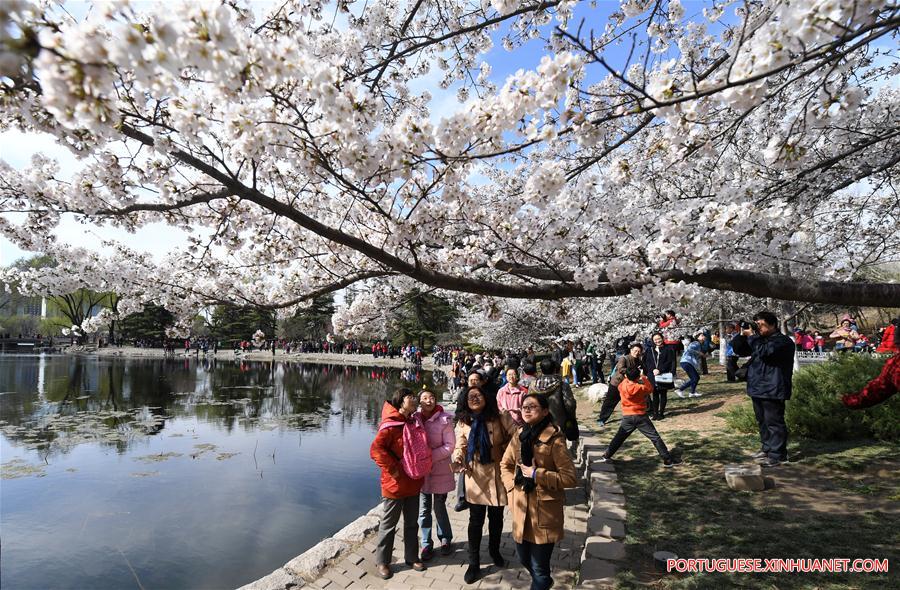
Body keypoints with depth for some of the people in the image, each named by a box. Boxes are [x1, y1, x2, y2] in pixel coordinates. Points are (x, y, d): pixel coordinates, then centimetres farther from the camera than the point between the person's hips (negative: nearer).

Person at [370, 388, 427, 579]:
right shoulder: (390, 425, -19)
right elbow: (376, 449, -27)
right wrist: (393, 469, -22)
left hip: (413, 483, 7)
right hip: (394, 484, -7)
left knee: (412, 523, 19)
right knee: (389, 524, 10)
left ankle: (412, 557, 36)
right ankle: (382, 561, 27)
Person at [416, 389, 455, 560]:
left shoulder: (444, 420, -11)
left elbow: (449, 445, -10)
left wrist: (431, 456, -18)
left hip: (440, 471, -2)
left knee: (439, 507, 12)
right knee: (424, 509, 10)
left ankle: (445, 539, 34)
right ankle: (426, 544, 27)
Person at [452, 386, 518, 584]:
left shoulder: (500, 419, -8)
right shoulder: (464, 423, -2)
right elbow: (460, 447, -6)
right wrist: (458, 459, -23)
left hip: (497, 475, 0)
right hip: (475, 476, 1)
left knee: (496, 518, 18)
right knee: (476, 521, 7)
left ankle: (495, 551, 44)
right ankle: (474, 564, 24)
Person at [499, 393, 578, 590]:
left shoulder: (554, 439, -16)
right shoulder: (519, 436, 2)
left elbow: (570, 478, -18)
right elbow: (505, 465, 17)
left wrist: (536, 475, -20)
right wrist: (511, 487, 2)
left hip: (545, 511, -6)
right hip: (522, 508, 6)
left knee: (539, 566, 6)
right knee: (524, 558, 22)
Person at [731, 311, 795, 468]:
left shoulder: (783, 341, -10)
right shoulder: (758, 339, 16)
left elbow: (764, 351, -27)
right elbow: (738, 349, 15)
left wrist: (751, 336, -17)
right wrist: (742, 335, -1)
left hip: (772, 390, -9)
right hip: (757, 388, 9)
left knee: (774, 422, -4)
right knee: (762, 421, 17)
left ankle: (777, 454, 2)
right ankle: (767, 448, 29)